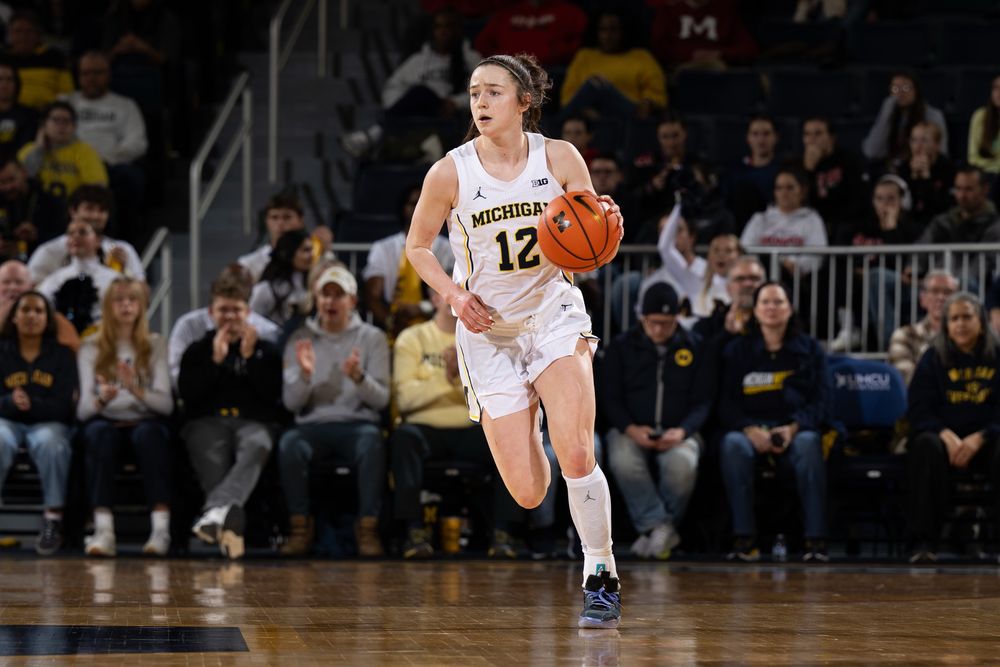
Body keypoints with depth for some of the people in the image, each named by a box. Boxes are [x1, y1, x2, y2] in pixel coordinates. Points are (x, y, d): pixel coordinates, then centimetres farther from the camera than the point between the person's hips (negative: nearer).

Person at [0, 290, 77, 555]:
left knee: (51, 443, -37)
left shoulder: (62, 354, 5)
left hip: (48, 423, 0)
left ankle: (53, 520, -32)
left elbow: (64, 405, -4)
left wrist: (32, 404, -22)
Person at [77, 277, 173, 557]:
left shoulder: (155, 345, 10)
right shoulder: (91, 348, 10)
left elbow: (166, 404, -4)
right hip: (106, 421, 0)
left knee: (148, 432, -36)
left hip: (145, 421, 0)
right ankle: (103, 531, -45)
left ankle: (161, 528, -45)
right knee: (100, 433, -35)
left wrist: (136, 391, -24)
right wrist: (101, 400, -26)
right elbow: (82, 410, -2)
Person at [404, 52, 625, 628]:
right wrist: (454, 295, -11)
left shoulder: (559, 158, -7)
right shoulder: (451, 174, -9)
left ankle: (602, 577, -5)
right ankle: (525, 425, 36)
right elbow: (418, 246, 6)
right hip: (488, 328, 0)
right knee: (528, 495, -2)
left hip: (554, 314, 0)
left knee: (576, 454, -22)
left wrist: (606, 224, -25)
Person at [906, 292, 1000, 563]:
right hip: (944, 434, 0)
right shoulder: (934, 358, 7)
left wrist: (978, 438, -18)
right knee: (926, 446, -34)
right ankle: (924, 542, -36)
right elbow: (918, 409, 1)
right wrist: (946, 436, -18)